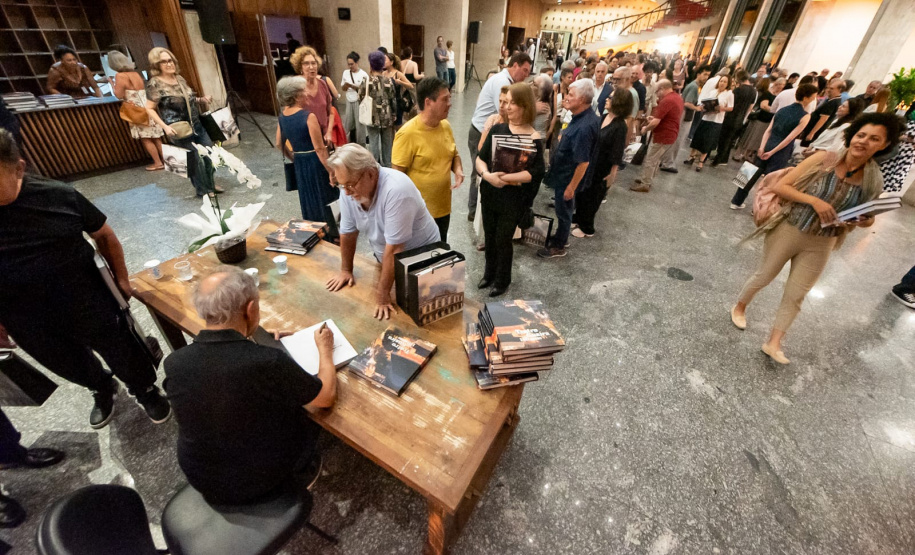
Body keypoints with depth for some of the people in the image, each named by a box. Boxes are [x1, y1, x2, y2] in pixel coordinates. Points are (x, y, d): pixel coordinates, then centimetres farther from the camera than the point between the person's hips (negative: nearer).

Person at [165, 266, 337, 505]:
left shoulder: (174, 363, -20)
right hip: (272, 482, -4)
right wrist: (325, 350, -2)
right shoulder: (268, 362, -34)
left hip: (205, 483, 4)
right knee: (308, 417, 22)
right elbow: (326, 397, -17)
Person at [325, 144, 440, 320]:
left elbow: (393, 249, -33)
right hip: (385, 259, 6)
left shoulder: (396, 190, -36)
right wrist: (346, 270, 6)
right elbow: (348, 232, -2)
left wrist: (383, 293, -27)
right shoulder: (350, 189, -15)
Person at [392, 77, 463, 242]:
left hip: (443, 207, 7)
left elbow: (454, 155, 16)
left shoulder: (445, 125, 2)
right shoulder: (408, 133, -20)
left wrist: (458, 170, -6)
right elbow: (397, 175, -16)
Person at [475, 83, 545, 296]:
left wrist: (504, 178, -23)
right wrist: (487, 175, -20)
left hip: (514, 199, -4)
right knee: (489, 237, 16)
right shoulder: (497, 129, 1)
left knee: (503, 239, 7)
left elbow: (533, 173, -17)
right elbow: (480, 158, 0)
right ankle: (489, 273, 39)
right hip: (489, 194, 4)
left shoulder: (534, 139, -11)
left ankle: (502, 280, 29)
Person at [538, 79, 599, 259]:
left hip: (568, 178, -10)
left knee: (563, 212, 8)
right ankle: (561, 237, 44)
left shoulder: (585, 126, -30)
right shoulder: (583, 116, 0)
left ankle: (558, 246, 27)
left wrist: (571, 187, -23)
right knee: (563, 210, 24)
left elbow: (583, 162, -28)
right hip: (563, 173, 10)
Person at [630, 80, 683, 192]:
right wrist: (655, 118, 12)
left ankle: (645, 184, 6)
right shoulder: (678, 98, 10)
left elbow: (655, 123, -25)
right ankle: (646, 179, 29)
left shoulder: (666, 101, -23)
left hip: (663, 136, -10)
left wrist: (645, 129, -7)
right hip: (670, 135, 10)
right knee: (655, 159, 19)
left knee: (650, 160, -1)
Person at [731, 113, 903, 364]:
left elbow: (866, 216, 10)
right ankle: (739, 307, 42)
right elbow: (781, 186, -13)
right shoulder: (824, 159, -13)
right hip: (788, 230, -2)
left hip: (821, 245, 3)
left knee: (795, 296, 8)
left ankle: (773, 343, 20)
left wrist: (866, 221, -13)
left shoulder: (873, 182, -4)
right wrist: (813, 200, -25)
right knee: (763, 276, 15)